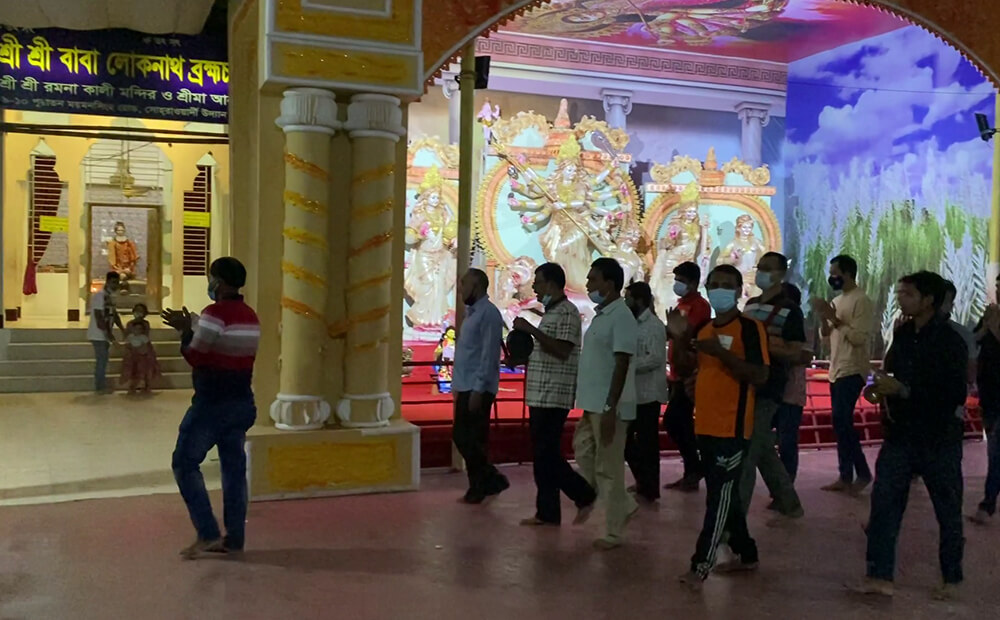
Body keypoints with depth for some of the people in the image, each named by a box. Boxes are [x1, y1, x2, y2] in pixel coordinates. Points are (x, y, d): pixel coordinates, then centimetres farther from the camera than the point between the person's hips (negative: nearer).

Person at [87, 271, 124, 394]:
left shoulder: (110, 296, 13)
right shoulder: (99, 295, -15)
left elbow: (114, 314, 17)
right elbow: (99, 317, -20)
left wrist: (122, 329, 7)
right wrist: (108, 332, -22)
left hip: (104, 334, 9)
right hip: (98, 334, -9)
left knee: (103, 359, 12)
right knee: (102, 359, -7)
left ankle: (102, 385, 19)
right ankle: (100, 387, -1)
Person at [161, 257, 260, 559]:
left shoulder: (215, 313, -16)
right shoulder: (250, 316, 11)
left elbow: (194, 356, -12)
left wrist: (186, 330, 3)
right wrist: (191, 327, 20)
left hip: (212, 404, -8)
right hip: (241, 403, 8)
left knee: (185, 463, 2)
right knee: (234, 467, 9)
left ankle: (208, 534, -3)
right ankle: (234, 537, 12)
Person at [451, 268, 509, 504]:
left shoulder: (488, 313, -13)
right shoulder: (471, 312, 16)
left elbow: (489, 354, -19)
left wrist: (478, 389, -21)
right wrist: (458, 385, 16)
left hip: (477, 388, -9)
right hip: (466, 387, 9)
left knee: (467, 438, -4)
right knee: (465, 437, 11)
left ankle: (480, 486, 9)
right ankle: (481, 484, 20)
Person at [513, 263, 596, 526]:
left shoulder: (566, 312, -11)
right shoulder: (550, 312, 19)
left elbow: (562, 350, -22)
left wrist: (531, 330, -22)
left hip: (554, 395, -10)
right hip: (540, 395, 10)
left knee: (547, 455, -7)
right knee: (542, 455, 10)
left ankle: (584, 494, 7)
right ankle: (546, 512, 14)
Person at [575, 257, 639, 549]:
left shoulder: (621, 316, -15)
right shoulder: (601, 315, 13)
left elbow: (621, 366, -19)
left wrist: (610, 408, -22)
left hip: (608, 406, -9)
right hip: (593, 404, 10)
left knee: (608, 468, -1)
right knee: (584, 455, 16)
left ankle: (614, 531, 11)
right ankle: (624, 505, 28)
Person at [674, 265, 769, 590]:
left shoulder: (750, 327, -9)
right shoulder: (705, 329, 14)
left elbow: (760, 375, -19)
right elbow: (688, 367, 20)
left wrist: (721, 353, -25)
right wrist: (679, 338, 4)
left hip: (732, 427, -8)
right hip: (706, 425, 8)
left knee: (720, 496, -5)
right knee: (724, 494, 16)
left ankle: (700, 566, -3)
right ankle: (746, 554, 29)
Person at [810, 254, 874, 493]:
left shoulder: (862, 301, -11)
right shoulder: (837, 300, 15)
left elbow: (859, 337, -19)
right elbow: (825, 335, 16)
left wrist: (834, 318, -17)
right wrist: (823, 318, -2)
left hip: (852, 371, -9)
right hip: (836, 371, 9)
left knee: (842, 421, -14)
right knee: (841, 423, 8)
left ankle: (863, 473, -2)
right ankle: (846, 477, 13)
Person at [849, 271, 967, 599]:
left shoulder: (950, 342, -14)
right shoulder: (902, 333, 5)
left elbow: (955, 395, -22)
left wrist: (901, 389, -24)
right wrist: (883, 384, 1)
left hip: (938, 441, -5)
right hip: (900, 436, 5)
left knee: (948, 510, 10)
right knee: (883, 502, -1)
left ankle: (951, 578, 27)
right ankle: (879, 576, 4)